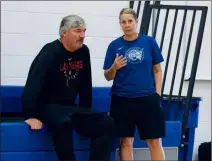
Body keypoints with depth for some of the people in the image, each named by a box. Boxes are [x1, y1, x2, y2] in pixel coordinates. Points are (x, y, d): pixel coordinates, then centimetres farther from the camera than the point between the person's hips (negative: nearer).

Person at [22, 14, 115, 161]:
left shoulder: (83, 51, 3)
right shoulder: (51, 53, -18)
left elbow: (85, 84, 13)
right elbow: (33, 84, -26)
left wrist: (86, 112, 15)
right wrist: (31, 116, -31)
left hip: (70, 106, 7)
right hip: (47, 105, -7)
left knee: (106, 123, -9)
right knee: (63, 123, -39)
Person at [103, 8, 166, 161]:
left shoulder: (149, 42, 1)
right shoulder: (115, 45, 0)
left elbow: (157, 70, 8)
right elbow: (108, 77, 5)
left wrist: (157, 94, 0)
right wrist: (114, 67, -16)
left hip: (147, 98, 0)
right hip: (122, 99, 0)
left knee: (155, 141, 0)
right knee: (126, 141, 4)